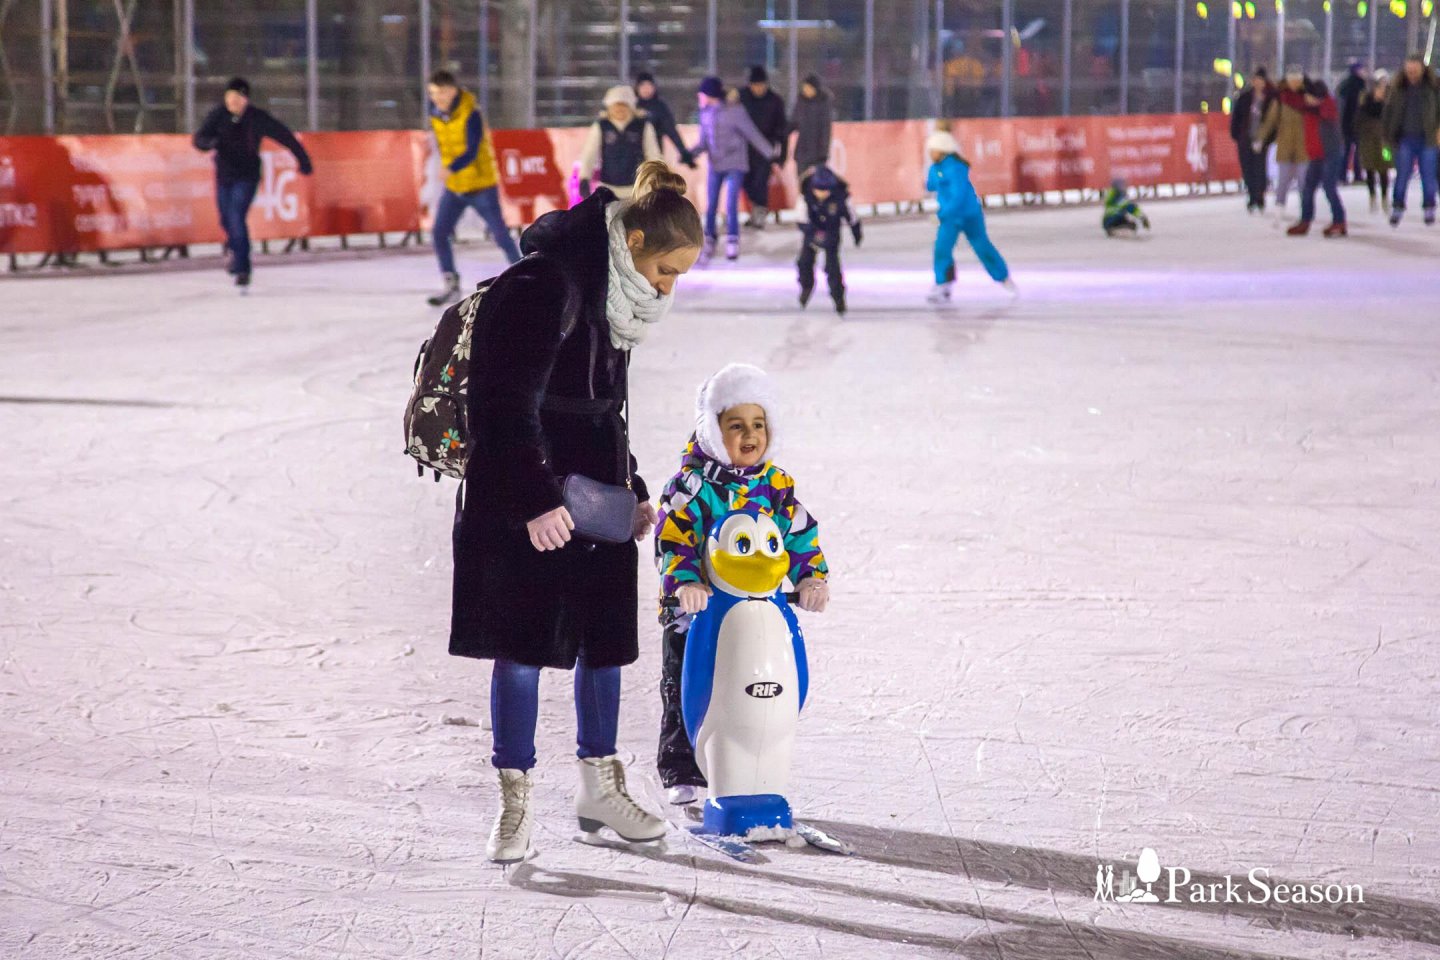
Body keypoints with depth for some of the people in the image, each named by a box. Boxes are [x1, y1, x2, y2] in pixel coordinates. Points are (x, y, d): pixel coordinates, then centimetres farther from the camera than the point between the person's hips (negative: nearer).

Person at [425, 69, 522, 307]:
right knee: (440, 233, -3)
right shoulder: (435, 112, -1)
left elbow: (472, 152, -31)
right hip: (454, 187, 6)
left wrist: (451, 169, -46)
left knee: (500, 234, 1)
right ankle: (451, 285, 8)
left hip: (481, 185, -6)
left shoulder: (470, 114, -21)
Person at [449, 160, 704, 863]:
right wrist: (534, 500, -25)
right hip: (527, 504, -8)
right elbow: (509, 405, -22)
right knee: (523, 644, -3)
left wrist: (630, 489, 17)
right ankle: (516, 804, 5)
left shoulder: (614, 297, 10)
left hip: (594, 495, 8)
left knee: (605, 638, 11)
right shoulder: (542, 286, -18)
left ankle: (599, 786, 24)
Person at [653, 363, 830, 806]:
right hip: (695, 612, -3)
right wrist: (684, 582, -31)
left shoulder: (776, 486, 6)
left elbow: (801, 535, 7)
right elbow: (673, 538, -16)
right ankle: (681, 777, 14)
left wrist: (812, 578, -9)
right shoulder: (692, 485, -8)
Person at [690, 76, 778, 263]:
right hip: (715, 167, 5)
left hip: (734, 167, -5)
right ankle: (708, 243, 14)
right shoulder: (705, 114, 4)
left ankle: (732, 242, 6)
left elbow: (753, 135, -9)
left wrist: (771, 154, -13)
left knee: (731, 206, -7)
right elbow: (704, 143, 9)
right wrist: (690, 154, -8)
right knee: (711, 207, 4)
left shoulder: (734, 112, -12)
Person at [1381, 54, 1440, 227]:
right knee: (1402, 175, 1)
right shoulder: (1398, 88, 0)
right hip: (1405, 139, 1)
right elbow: (1389, 112, 7)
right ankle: (1397, 208, 10)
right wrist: (1389, 136, 4)